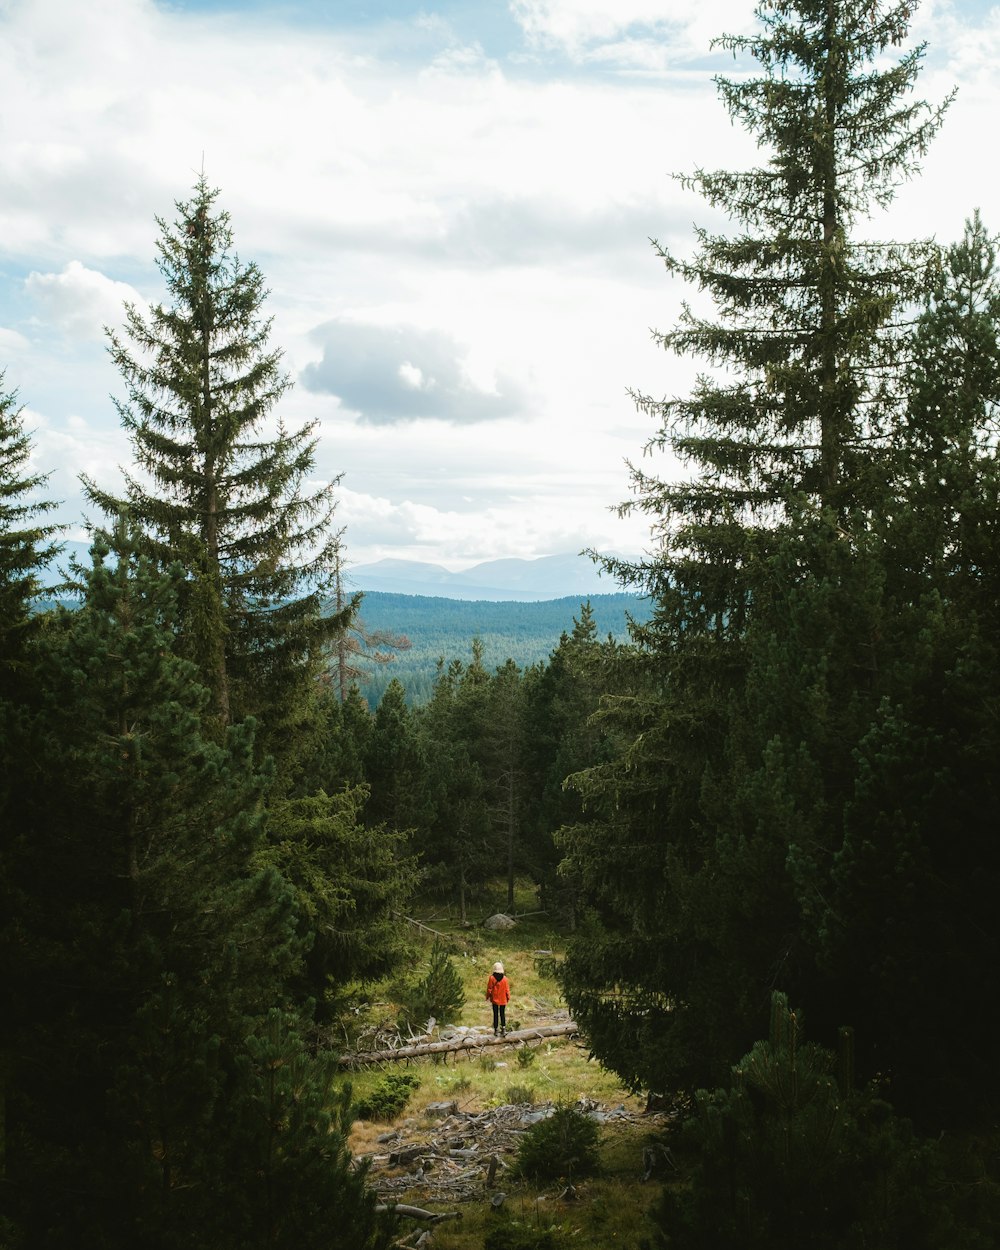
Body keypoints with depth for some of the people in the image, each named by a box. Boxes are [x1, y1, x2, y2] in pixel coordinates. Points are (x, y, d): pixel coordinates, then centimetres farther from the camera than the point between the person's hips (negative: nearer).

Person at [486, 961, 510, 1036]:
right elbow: (507, 990, 0)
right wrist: (508, 998, 13)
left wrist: (488, 996, 10)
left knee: (495, 1014, 7)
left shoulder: (492, 978, -12)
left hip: (495, 1000, -1)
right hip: (503, 1000, 1)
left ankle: (495, 1029, 10)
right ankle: (503, 1027, -4)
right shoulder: (505, 979, -7)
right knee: (502, 1014, 9)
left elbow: (489, 989, -5)